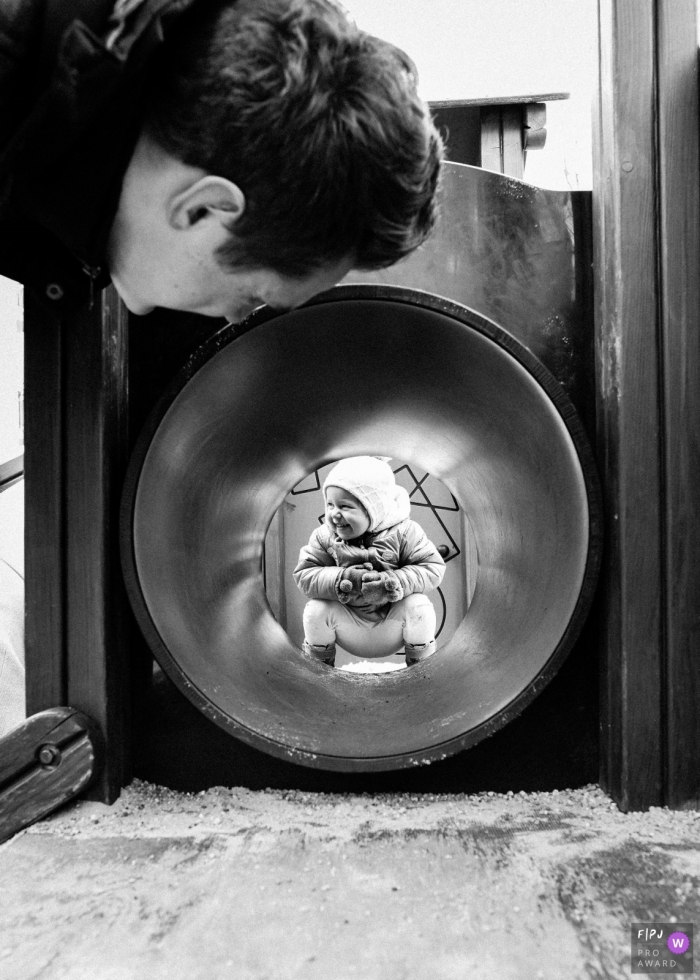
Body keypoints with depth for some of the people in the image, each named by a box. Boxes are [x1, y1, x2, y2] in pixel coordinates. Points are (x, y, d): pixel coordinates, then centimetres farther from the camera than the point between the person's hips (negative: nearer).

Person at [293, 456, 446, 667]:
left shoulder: (403, 532, -17)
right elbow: (304, 574, -14)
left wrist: (391, 581, -33)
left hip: (392, 625, -1)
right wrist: (341, 579, -32)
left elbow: (433, 567, -18)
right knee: (315, 609, -21)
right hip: (348, 625, 2)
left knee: (419, 606, -27)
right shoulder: (324, 537, -12)